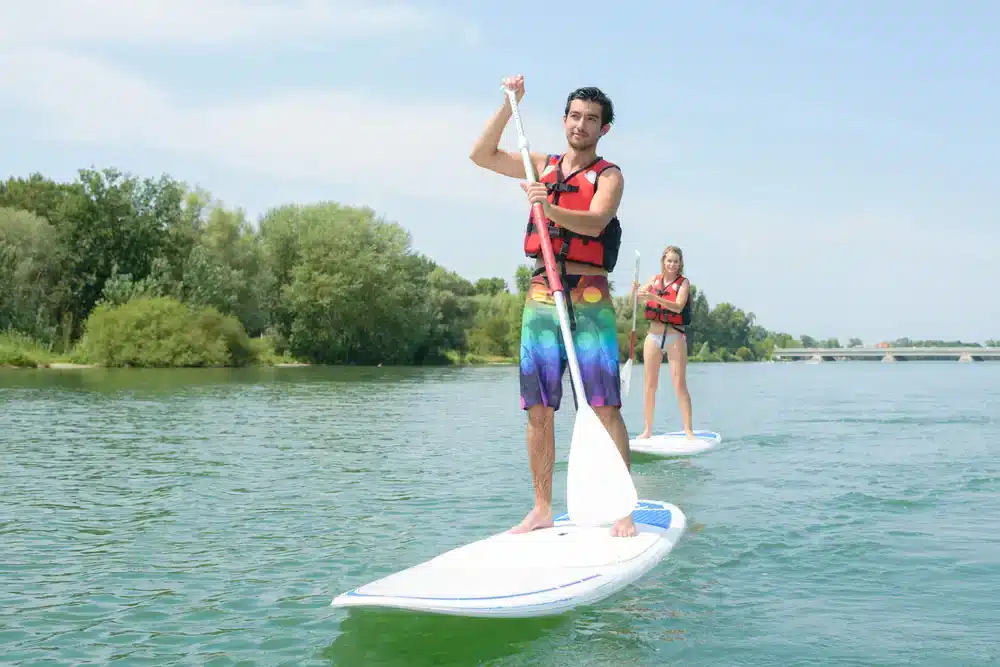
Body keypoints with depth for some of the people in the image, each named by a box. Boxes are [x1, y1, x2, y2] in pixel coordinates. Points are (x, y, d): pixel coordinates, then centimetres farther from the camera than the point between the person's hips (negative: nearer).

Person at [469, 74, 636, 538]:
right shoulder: (543, 167, 18)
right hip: (540, 296, 4)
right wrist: (509, 105, 8)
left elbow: (594, 222, -14)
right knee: (538, 411, 3)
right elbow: (481, 155, 17)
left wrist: (552, 209, -32)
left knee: (605, 409, -8)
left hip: (589, 298, -4)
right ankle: (542, 509, 10)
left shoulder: (609, 176, 4)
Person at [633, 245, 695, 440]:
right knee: (650, 385, 5)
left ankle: (688, 430, -5)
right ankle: (647, 430, 10)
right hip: (653, 336, 4)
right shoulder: (655, 279, 10)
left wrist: (654, 297, -29)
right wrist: (636, 290, -20)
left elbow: (678, 306, -18)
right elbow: (637, 297, 3)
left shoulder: (683, 282, -2)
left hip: (675, 337, -4)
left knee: (680, 384, -6)